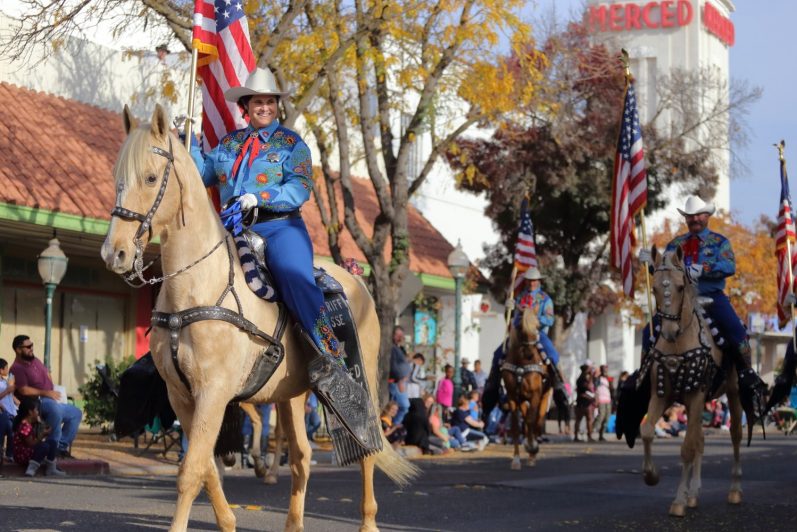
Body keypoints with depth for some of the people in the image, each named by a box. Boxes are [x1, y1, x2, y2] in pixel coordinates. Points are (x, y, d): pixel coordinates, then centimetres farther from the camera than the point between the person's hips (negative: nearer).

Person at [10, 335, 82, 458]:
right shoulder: (17, 368, -13)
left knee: (76, 413, 7)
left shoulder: (35, 360, 14)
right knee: (55, 408, -40)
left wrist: (53, 390, 10)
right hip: (35, 403, -10)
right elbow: (24, 390, -23)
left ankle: (61, 446, 4)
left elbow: (47, 373, 28)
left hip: (51, 401, 10)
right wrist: (46, 393, -21)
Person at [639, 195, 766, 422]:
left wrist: (701, 269, -26)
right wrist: (651, 262, -12)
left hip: (712, 296, -3)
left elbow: (729, 266, -11)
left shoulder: (719, 242, 7)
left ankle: (748, 379, -14)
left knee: (736, 331, -25)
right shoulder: (676, 244, 17)